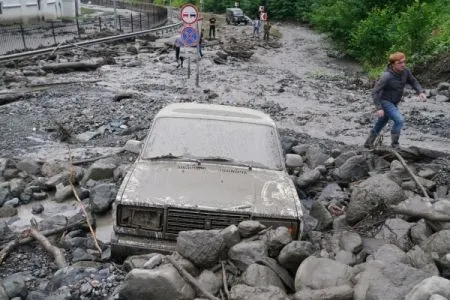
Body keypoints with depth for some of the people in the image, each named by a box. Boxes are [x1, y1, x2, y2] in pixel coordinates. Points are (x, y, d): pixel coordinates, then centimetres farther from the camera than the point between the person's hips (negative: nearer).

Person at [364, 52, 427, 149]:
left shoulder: (405, 71, -10)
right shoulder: (387, 76, -29)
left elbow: (413, 82, 5)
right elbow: (375, 92, -26)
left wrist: (421, 92, -13)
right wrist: (378, 108, -31)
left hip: (393, 103, 7)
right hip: (384, 102, -7)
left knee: (381, 123, 20)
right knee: (399, 120, -21)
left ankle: (368, 144, 38)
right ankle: (395, 145, -4)